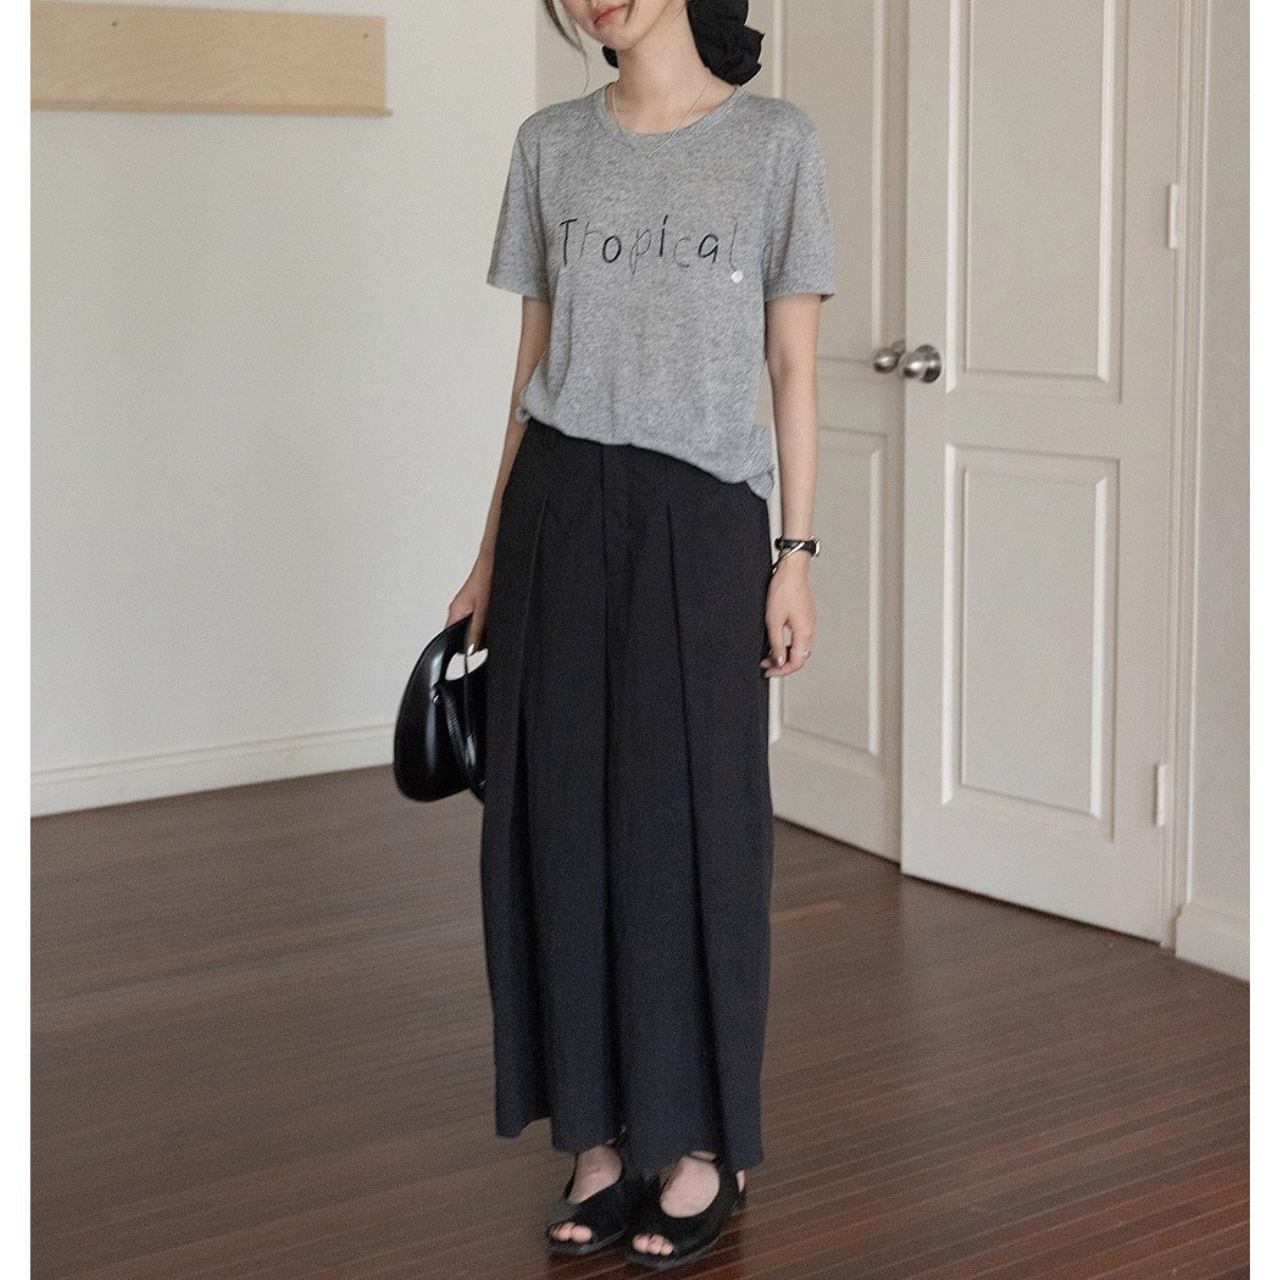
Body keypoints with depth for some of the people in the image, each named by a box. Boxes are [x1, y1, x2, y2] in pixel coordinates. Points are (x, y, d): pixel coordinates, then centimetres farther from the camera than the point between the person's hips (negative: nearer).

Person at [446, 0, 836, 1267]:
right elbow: (535, 364, 12)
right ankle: (599, 1137, 17)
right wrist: (493, 552, 11)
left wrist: (797, 555, -4)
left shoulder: (775, 140, 1)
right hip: (560, 512, 3)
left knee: (691, 824, 2)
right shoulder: (549, 144, 9)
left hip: (700, 518, -3)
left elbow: (794, 366, 1)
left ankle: (703, 1145, 16)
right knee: (564, 821, 4)